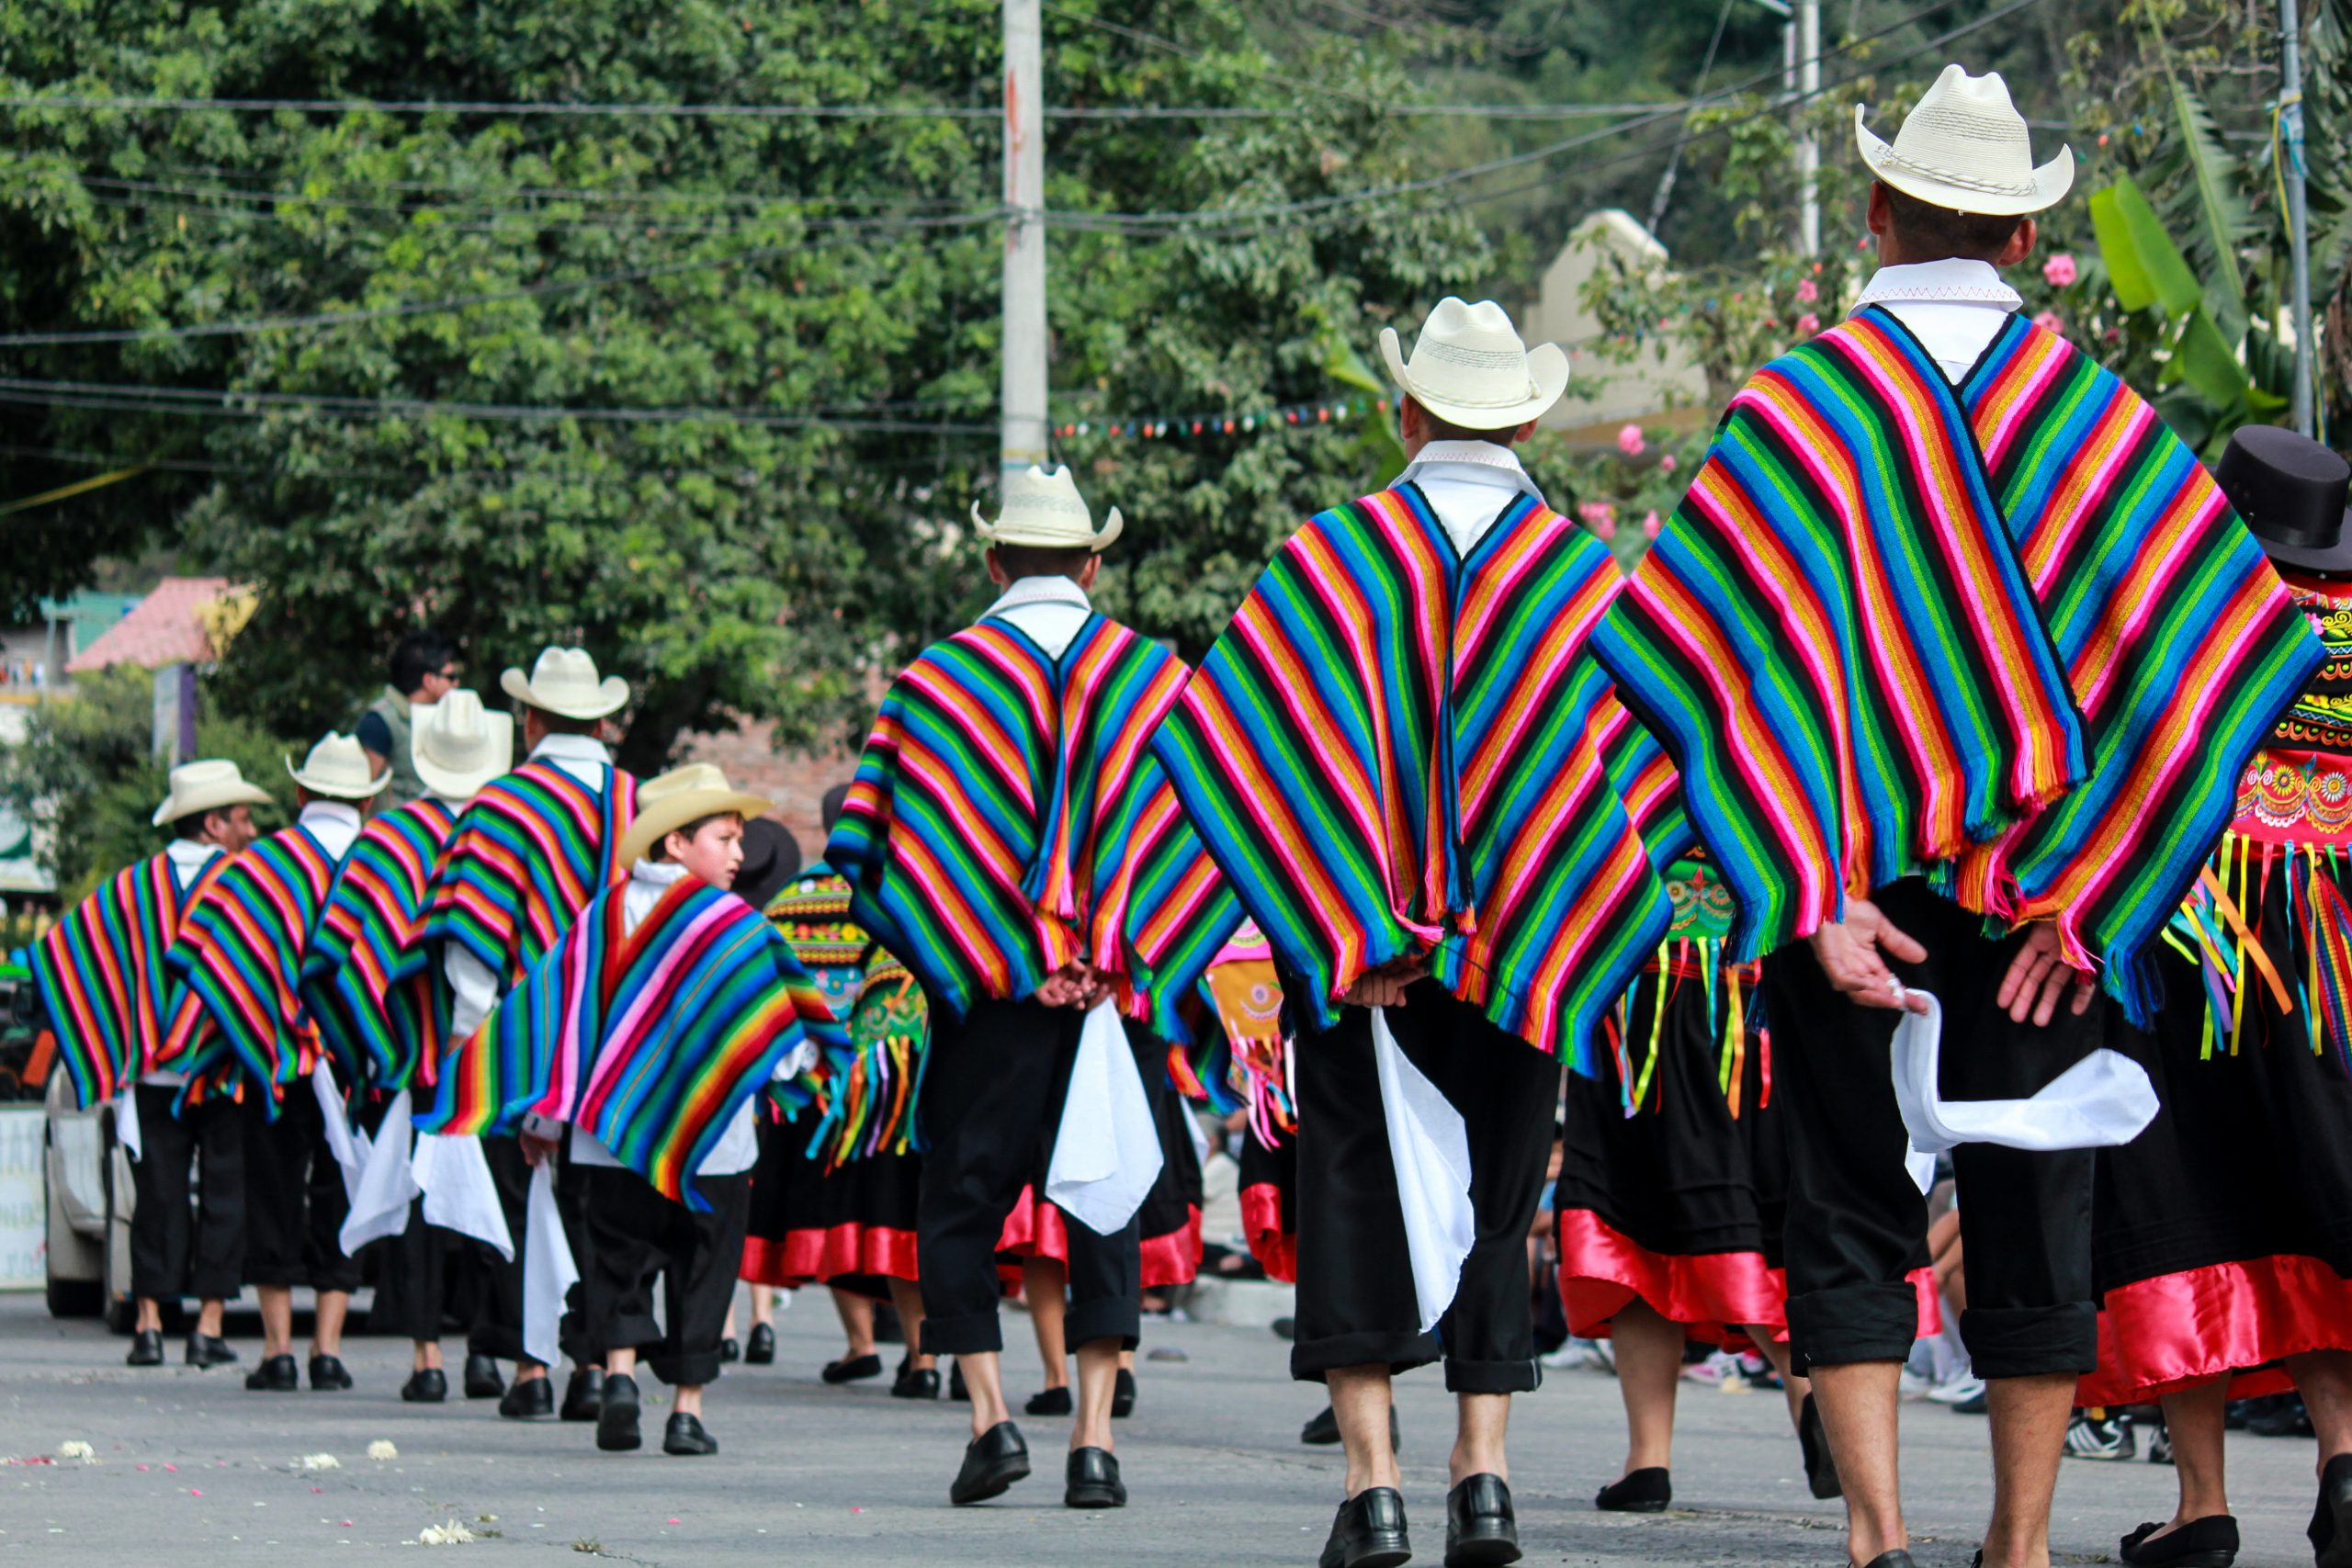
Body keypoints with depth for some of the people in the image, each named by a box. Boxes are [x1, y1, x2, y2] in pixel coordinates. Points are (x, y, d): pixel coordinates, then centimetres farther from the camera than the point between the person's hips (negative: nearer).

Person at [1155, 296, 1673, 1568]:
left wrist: (1346, 923, -9)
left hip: (1353, 941, -1)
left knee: (1360, 1192, 5)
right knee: (1494, 1201, 11)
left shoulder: (1332, 554, -2)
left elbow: (1222, 741, -8)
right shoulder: (1586, 570, 0)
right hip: (1525, 950, 1)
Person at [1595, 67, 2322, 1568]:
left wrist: (1812, 892, -14)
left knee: (1852, 1218, 4)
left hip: (1852, 891, -1)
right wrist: (2087, 891, -6)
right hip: (2044, 886, 1)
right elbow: (2200, 647, -4)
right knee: (2034, 1220, 11)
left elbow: (1733, 650, -13)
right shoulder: (2102, 413, 0)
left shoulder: (1795, 404, -5)